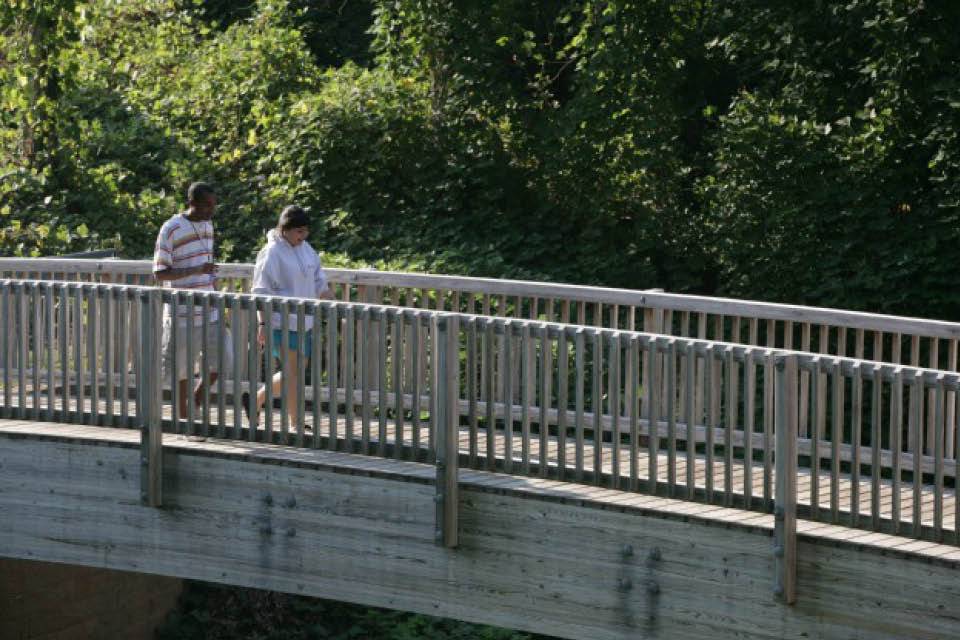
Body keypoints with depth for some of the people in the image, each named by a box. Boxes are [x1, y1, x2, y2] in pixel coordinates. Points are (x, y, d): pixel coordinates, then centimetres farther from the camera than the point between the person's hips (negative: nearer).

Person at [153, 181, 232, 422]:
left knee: (221, 360, 3)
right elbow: (159, 273, -15)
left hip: (209, 312, 7)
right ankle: (183, 417, 14)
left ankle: (196, 402, 22)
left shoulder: (207, 226, 10)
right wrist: (197, 271, -26)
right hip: (183, 313, -7)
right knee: (183, 369, 2)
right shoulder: (171, 230, -14)